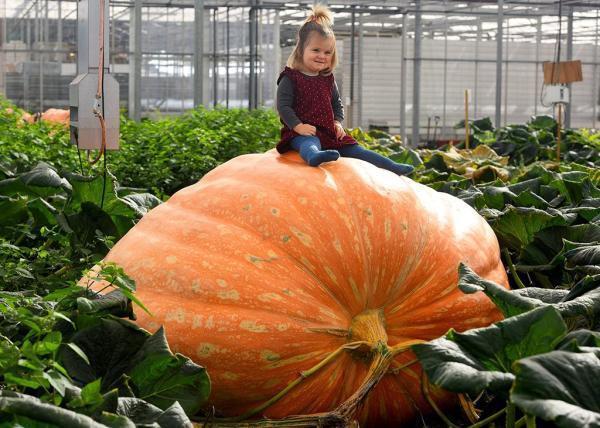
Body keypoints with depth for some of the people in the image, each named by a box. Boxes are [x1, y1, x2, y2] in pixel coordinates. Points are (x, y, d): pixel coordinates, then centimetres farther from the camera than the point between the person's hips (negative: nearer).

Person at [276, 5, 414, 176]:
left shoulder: (327, 79, 16)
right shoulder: (290, 78, -5)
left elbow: (337, 103, 25)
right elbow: (283, 106, -12)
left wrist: (337, 122, 7)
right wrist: (298, 126, -23)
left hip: (328, 132, 7)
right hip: (304, 132, -7)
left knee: (354, 149, 2)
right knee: (310, 144, -40)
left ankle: (393, 168, -1)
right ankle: (314, 157, -76)